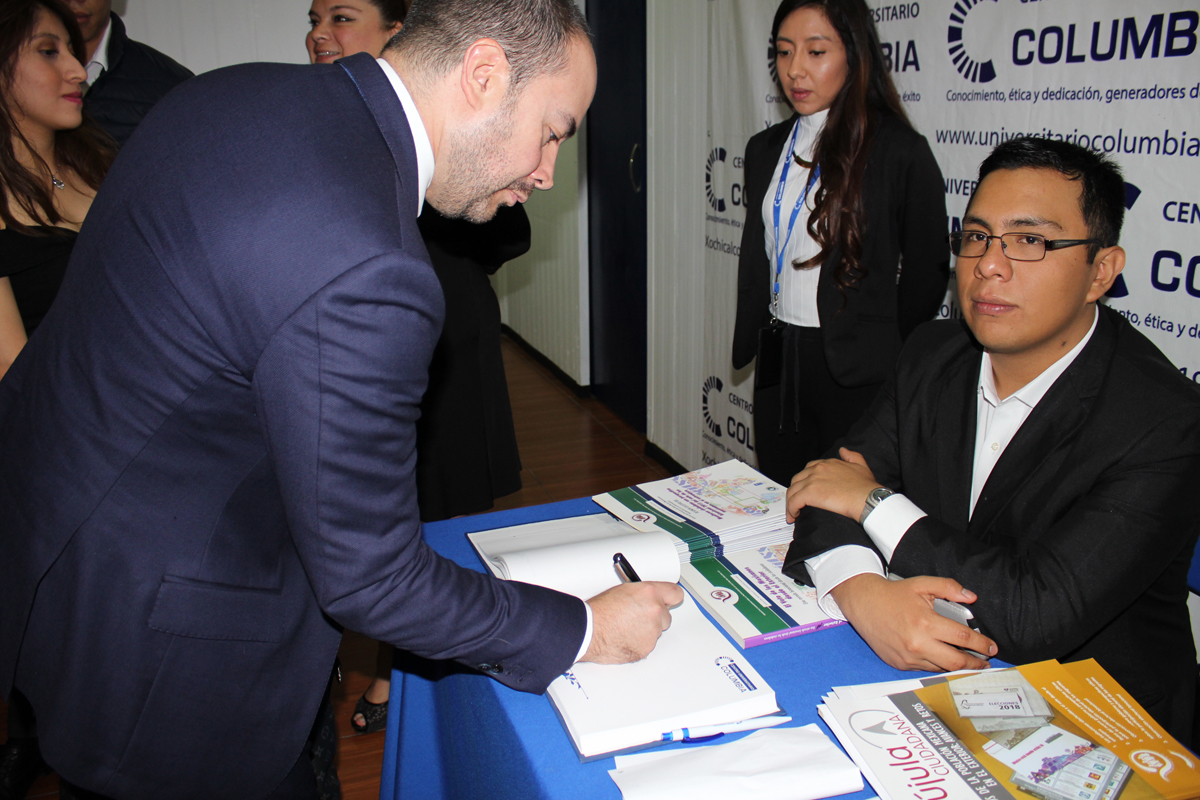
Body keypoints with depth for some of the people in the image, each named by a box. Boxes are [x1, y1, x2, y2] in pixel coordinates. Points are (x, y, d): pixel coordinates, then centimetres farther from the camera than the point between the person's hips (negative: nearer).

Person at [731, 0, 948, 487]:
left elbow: (926, 272, -4)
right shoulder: (765, 149, 10)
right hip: (777, 361, 6)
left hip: (855, 372, -6)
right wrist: (750, 344, 13)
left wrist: (883, 355, -1)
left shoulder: (901, 152, -10)